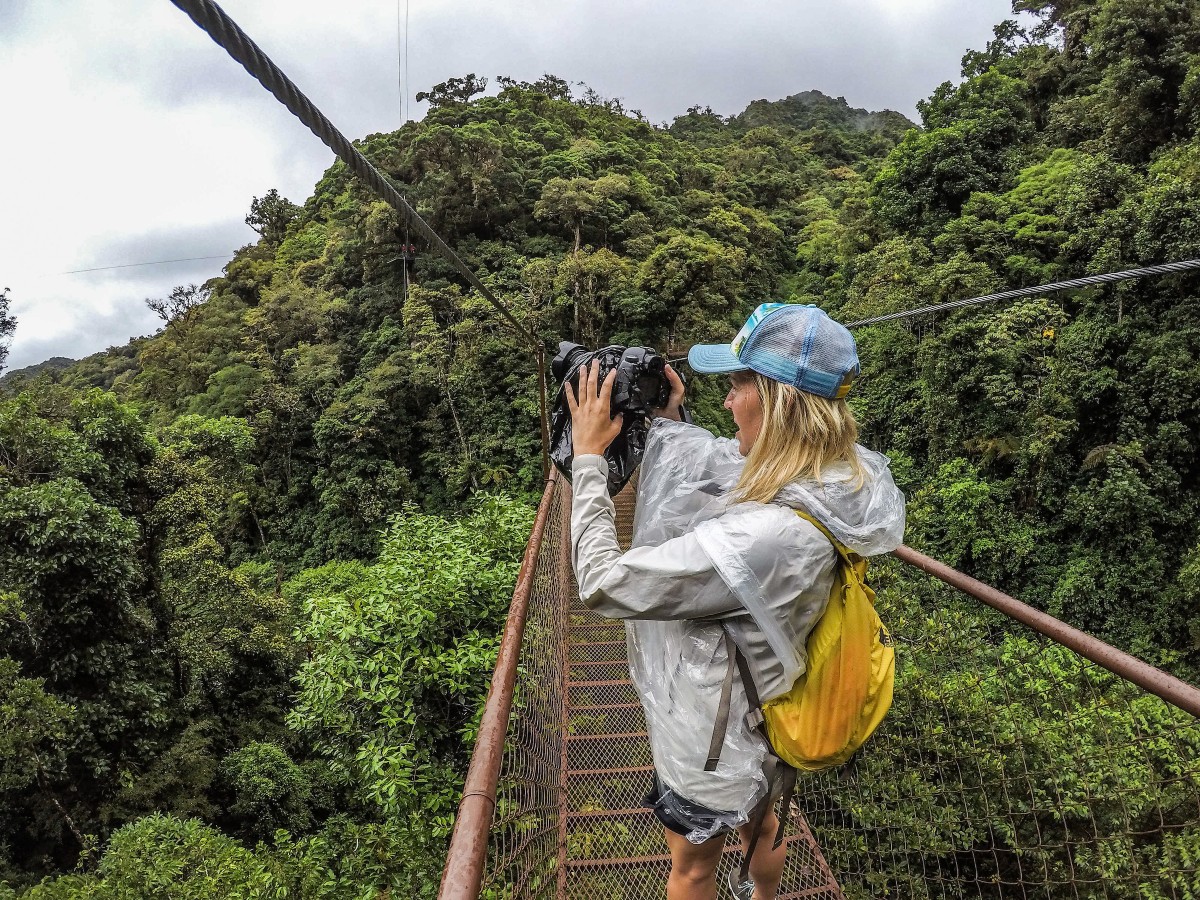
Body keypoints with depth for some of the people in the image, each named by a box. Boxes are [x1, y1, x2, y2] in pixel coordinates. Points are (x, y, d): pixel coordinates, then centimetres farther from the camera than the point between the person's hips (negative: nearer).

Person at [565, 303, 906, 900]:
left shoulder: (762, 537, -42)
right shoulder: (830, 483, -15)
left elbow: (603, 583, -32)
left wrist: (588, 457, -25)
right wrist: (667, 421, 2)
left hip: (714, 740, -7)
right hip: (766, 715, 8)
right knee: (759, 824, 36)